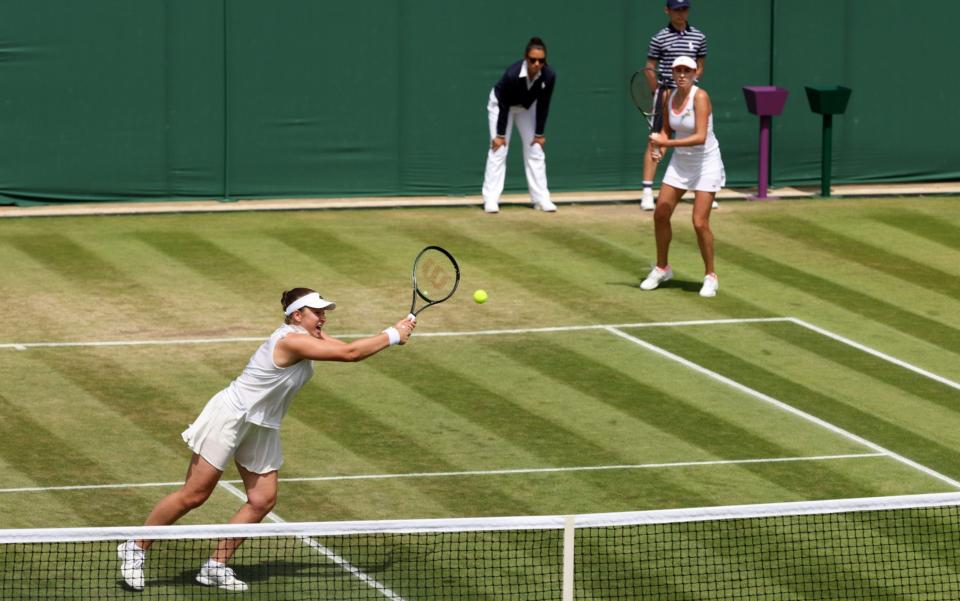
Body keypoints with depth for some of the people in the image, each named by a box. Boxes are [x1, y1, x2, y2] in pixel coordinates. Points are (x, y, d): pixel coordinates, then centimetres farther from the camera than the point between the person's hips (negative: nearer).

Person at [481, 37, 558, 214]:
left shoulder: (549, 75, -31)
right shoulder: (512, 74, -40)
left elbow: (543, 106, -17)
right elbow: (504, 106, -27)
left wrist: (539, 134, -10)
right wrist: (500, 134, -20)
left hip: (527, 107, 4)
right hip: (501, 105, -4)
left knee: (535, 150, 2)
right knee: (498, 150, -11)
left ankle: (541, 198, 8)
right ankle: (491, 199, -9)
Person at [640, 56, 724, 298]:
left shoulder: (700, 97, -20)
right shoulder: (669, 99, -1)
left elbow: (700, 137, -29)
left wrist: (667, 143, -29)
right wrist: (659, 142, -7)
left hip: (706, 163, -6)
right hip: (680, 162, 6)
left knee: (700, 222, -12)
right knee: (660, 214, 5)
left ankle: (710, 276, 5)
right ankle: (662, 268, 25)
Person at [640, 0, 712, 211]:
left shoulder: (699, 37, 6)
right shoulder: (659, 38, -2)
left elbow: (699, 68, 13)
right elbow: (649, 69, 1)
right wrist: (658, 92, -3)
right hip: (666, 94, -3)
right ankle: (647, 192, -4)